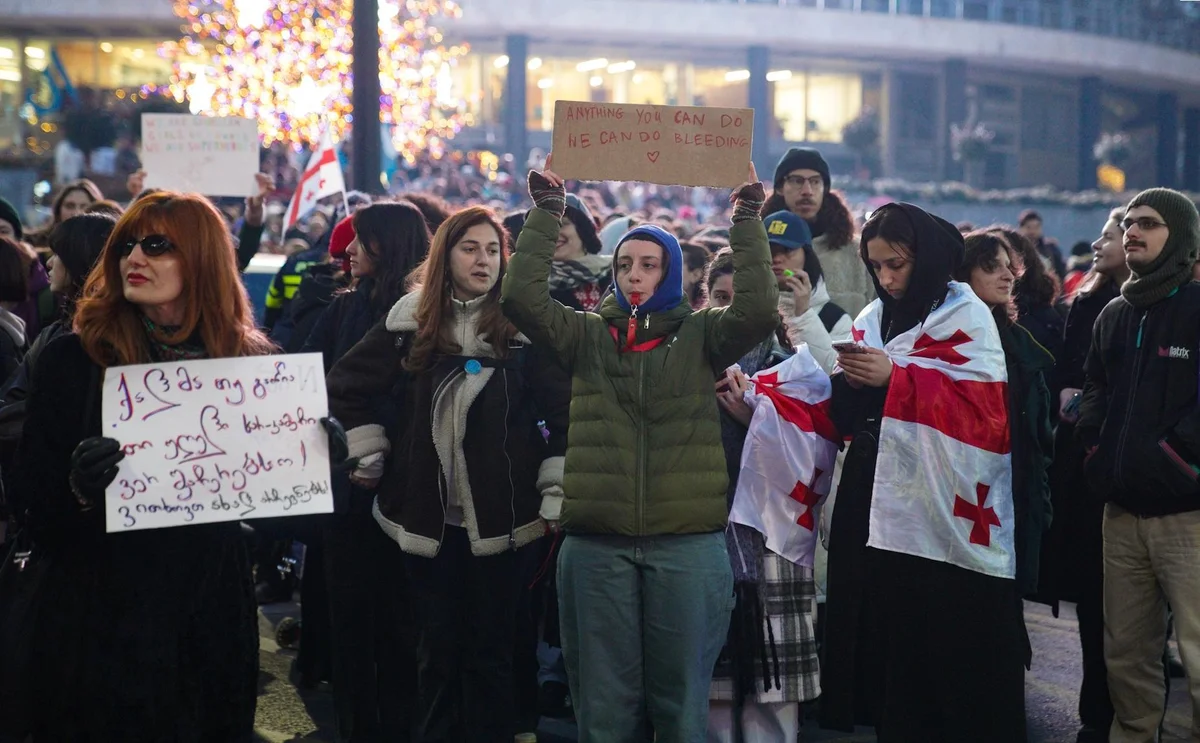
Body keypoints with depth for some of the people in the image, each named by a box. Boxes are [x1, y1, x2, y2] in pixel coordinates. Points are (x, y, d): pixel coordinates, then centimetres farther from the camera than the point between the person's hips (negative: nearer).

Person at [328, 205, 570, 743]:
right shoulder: (411, 321, 3)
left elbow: (566, 413, -5)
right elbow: (346, 385, 13)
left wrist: (557, 497, -9)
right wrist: (368, 457, 8)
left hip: (501, 518, -2)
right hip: (427, 516, 2)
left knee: (491, 650, 7)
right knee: (437, 648, 11)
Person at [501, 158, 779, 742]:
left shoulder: (702, 335, 6)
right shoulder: (587, 335, 8)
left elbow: (759, 309, -12)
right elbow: (521, 297, -6)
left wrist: (746, 219, -10)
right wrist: (547, 210, -7)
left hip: (687, 544, -1)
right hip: (597, 544, 1)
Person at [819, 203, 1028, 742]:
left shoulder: (967, 314, -1)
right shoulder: (872, 318, 16)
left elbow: (985, 403, -14)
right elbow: (847, 415, 15)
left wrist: (895, 377, -17)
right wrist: (850, 382, -7)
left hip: (942, 507, -5)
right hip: (875, 498, 5)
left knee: (944, 639, -5)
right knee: (881, 626, 4)